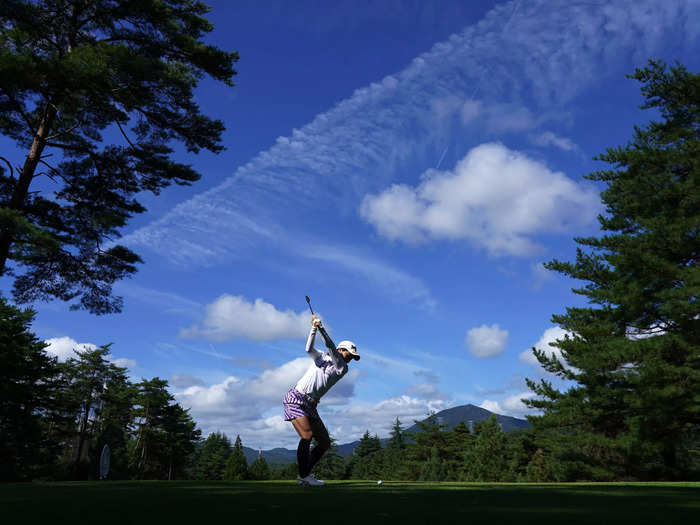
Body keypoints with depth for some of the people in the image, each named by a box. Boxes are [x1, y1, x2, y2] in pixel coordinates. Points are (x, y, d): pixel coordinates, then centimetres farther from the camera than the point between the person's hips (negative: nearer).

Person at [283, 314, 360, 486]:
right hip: (296, 398, -5)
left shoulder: (342, 368, 7)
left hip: (310, 406, 5)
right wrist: (314, 328, -18)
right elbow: (309, 348, -11)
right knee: (307, 435, -22)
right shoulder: (320, 356, 8)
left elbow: (331, 347, -7)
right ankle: (303, 476, -16)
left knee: (325, 443, 1)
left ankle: (304, 475, 10)